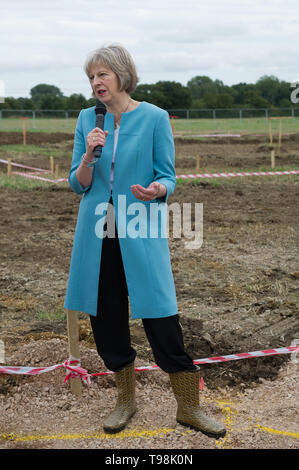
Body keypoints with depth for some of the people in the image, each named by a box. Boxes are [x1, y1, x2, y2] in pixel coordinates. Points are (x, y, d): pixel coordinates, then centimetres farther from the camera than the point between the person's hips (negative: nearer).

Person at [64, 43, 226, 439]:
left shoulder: (154, 118, -3)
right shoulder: (88, 119, 7)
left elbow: (168, 177, -1)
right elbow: (78, 184, 7)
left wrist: (155, 190, -23)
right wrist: (88, 155, -13)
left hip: (140, 234, -4)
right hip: (98, 235, 4)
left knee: (161, 320, -4)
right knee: (106, 318, 10)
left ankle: (189, 407, 12)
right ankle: (126, 399, 29)